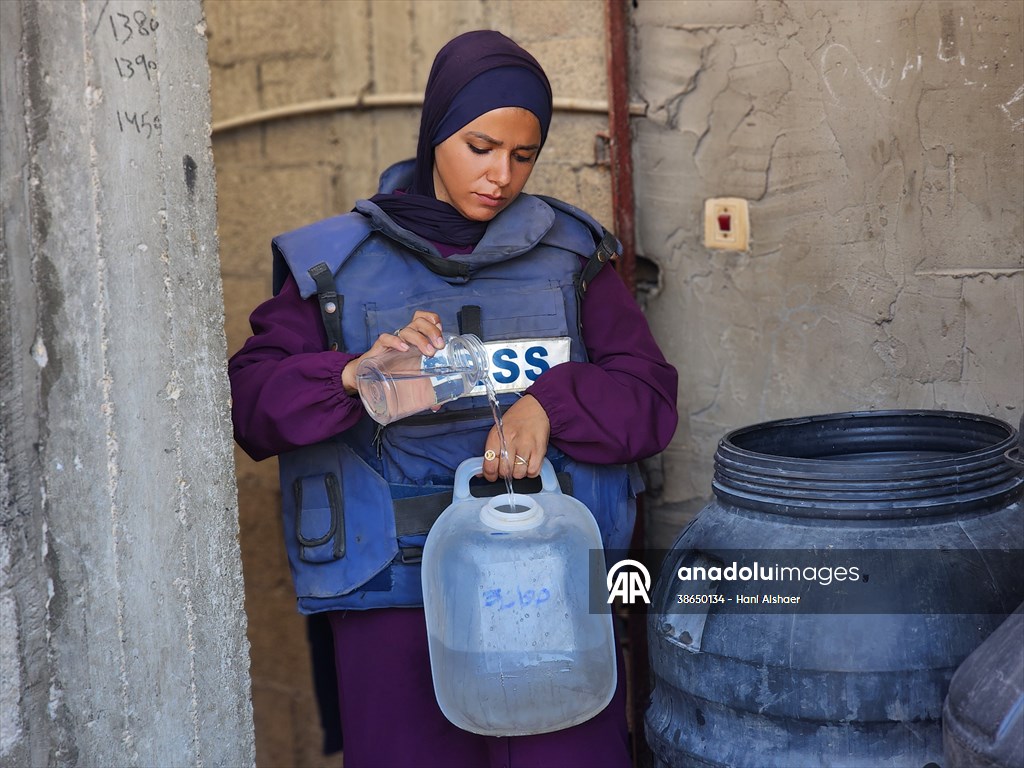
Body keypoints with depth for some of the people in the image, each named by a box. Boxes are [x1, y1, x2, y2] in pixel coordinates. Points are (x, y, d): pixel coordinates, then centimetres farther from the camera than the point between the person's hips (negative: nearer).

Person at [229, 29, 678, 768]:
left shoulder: (570, 253, 10)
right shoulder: (338, 262, 6)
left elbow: (649, 398, 3)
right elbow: (251, 399, -3)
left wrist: (552, 404, -16)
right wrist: (355, 374, -22)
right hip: (393, 602, -1)